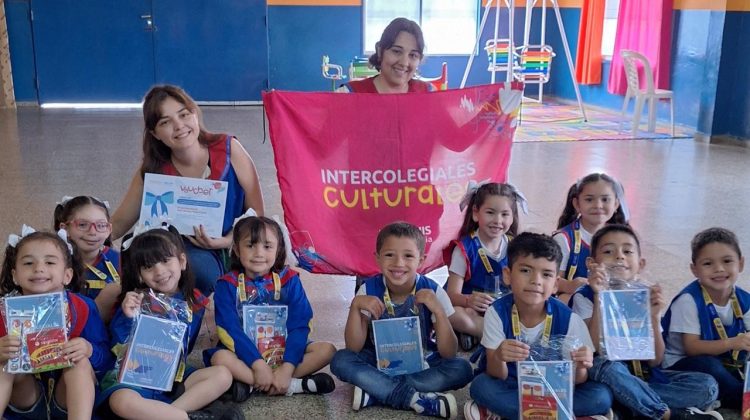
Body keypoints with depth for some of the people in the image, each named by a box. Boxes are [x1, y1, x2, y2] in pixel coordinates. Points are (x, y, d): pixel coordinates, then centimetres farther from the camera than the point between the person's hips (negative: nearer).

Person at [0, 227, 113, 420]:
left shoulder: (83, 308, -10)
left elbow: (106, 359, -8)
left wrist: (89, 350, -31)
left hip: (68, 399, -1)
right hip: (26, 403, 2)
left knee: (80, 362, -28)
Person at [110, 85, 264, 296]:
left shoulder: (228, 149, -10)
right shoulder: (153, 170, -5)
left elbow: (256, 212, -6)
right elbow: (117, 224, 1)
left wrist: (225, 241, -21)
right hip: (187, 253, 0)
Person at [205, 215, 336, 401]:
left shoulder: (289, 280, -4)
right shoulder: (228, 285, -7)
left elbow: (299, 326, -11)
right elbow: (230, 330, -17)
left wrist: (287, 368, -24)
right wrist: (258, 364, -28)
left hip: (282, 351, 2)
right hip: (245, 354, -2)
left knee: (327, 350, -19)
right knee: (220, 358, -32)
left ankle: (251, 384, -22)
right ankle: (297, 385, -26)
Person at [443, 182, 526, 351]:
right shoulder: (465, 248, -9)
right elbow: (452, 294, -15)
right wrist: (469, 300, -38)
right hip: (473, 311, -3)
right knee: (453, 314, -36)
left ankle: (477, 335, -16)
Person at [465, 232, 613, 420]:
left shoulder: (568, 319, -16)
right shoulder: (497, 313, -15)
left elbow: (577, 381, -10)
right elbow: (498, 377, -15)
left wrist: (580, 367, -34)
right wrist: (498, 358, -39)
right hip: (513, 386, 0)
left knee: (601, 397, -25)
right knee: (481, 385, -30)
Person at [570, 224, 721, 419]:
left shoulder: (646, 296, 2)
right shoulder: (585, 297, -7)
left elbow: (655, 360, 0)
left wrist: (654, 316, -15)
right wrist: (599, 298, -26)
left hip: (644, 377, 4)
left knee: (707, 386, -13)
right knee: (604, 365, -37)